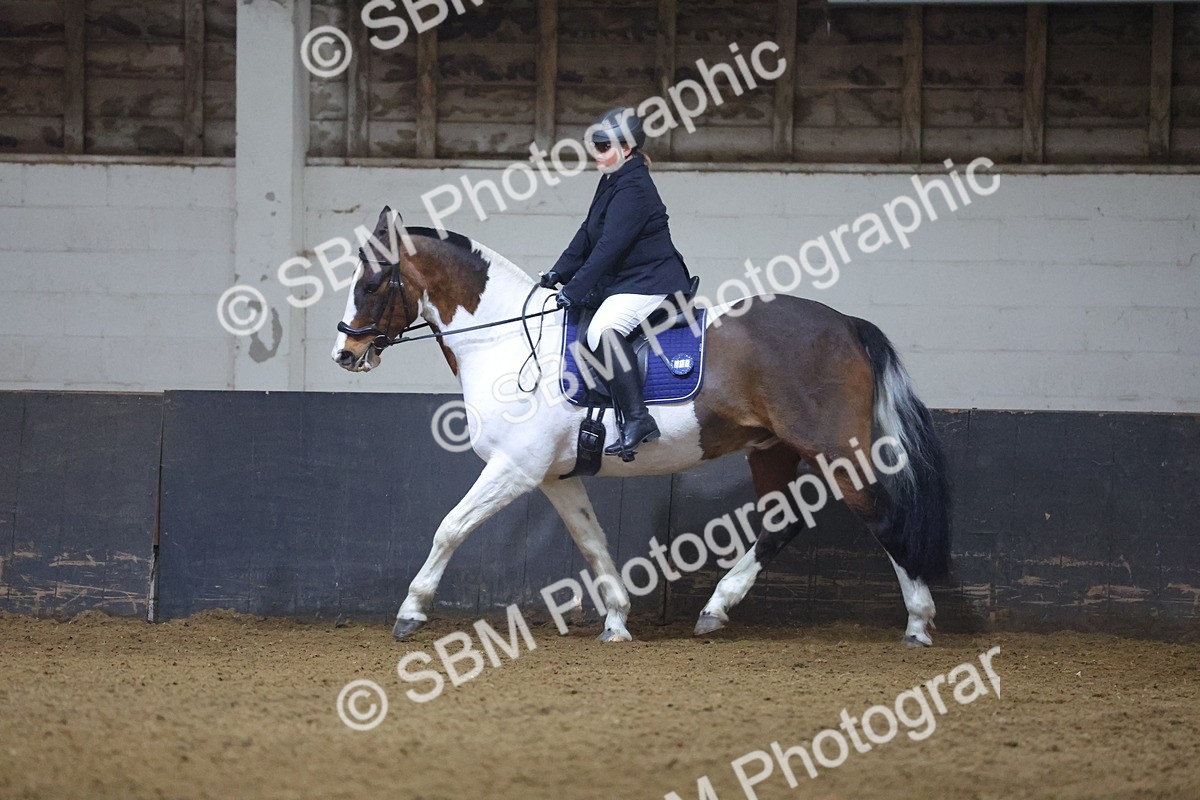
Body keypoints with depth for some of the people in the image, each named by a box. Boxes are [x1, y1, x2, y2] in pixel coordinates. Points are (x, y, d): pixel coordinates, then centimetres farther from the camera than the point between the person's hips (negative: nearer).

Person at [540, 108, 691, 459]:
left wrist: (573, 291, -24)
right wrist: (558, 273, 5)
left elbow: (609, 248, -24)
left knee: (603, 329, -34)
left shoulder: (633, 189, -18)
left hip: (650, 282, -12)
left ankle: (637, 419, -37)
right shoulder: (613, 182, 14)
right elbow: (588, 235, 16)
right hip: (622, 282, 12)